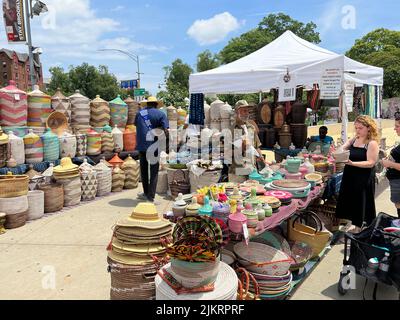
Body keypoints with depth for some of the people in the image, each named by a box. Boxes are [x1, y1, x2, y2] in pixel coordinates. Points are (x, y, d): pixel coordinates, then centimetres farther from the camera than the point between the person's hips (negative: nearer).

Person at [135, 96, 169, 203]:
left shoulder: (140, 113, 11)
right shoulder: (161, 114, -2)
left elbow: (136, 125, 18)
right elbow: (165, 130, -11)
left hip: (141, 145, 4)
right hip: (154, 145, -3)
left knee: (144, 170, 17)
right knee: (154, 171, 5)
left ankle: (146, 193, 30)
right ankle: (150, 196, 3)